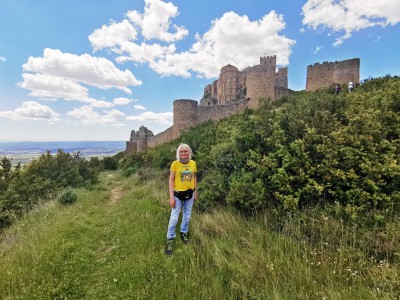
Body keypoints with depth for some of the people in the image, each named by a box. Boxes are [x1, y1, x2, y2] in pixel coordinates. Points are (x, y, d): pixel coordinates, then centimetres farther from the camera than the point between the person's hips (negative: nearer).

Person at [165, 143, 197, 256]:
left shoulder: (193, 163, -3)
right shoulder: (175, 164, -13)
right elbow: (171, 180, -11)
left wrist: (195, 192, 11)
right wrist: (171, 196, -15)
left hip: (189, 194, 4)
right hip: (178, 194, -3)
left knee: (187, 216, 18)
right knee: (174, 218, 1)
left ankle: (184, 232, 43)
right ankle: (170, 239, 22)